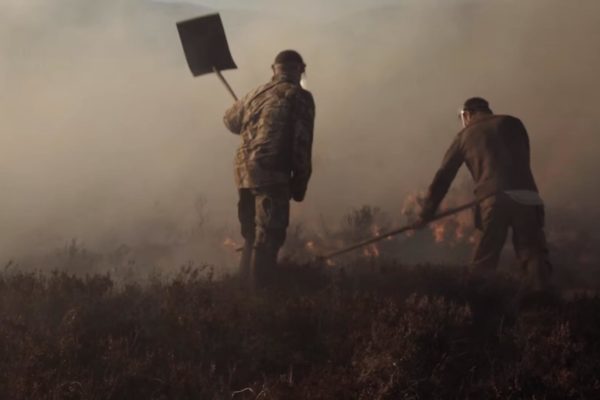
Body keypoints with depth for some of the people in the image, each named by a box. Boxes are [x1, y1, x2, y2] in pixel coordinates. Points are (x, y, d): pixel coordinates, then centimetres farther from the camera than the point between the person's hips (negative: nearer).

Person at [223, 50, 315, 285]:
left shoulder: (257, 93, 17)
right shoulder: (299, 97, -1)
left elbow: (231, 121, 33)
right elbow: (301, 144, -7)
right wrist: (300, 181, -1)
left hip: (244, 169, 7)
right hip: (271, 172, -7)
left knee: (252, 232, 17)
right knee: (268, 235, -5)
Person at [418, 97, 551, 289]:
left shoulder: (464, 136, 19)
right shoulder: (512, 123, 21)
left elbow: (443, 176, 19)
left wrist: (427, 213, 24)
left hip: (493, 200, -1)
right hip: (526, 198, 1)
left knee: (483, 264, 8)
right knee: (533, 255, 1)